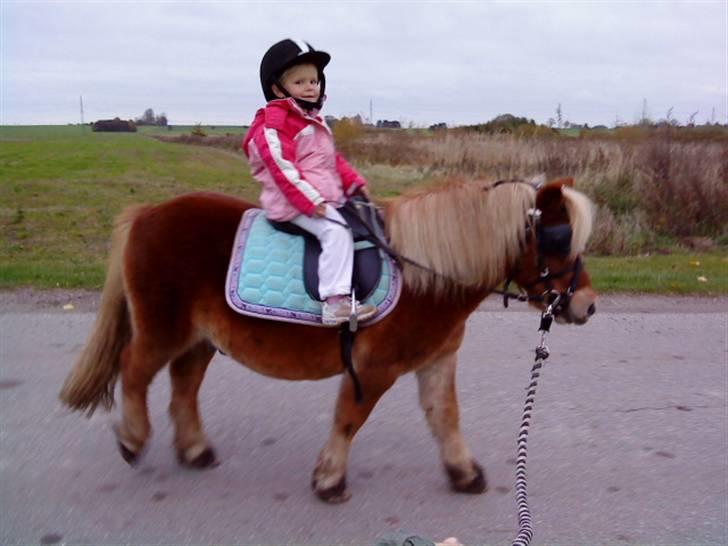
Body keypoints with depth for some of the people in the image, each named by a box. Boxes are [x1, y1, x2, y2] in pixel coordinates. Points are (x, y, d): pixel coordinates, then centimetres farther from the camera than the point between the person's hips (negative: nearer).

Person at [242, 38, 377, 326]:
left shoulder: (314, 121, 20)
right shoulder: (274, 123, -11)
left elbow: (334, 159, 22)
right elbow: (282, 167, -20)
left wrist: (354, 183, 9)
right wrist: (311, 201, -26)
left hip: (325, 198, 10)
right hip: (293, 202, -10)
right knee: (336, 230, -27)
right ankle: (334, 301, -30)